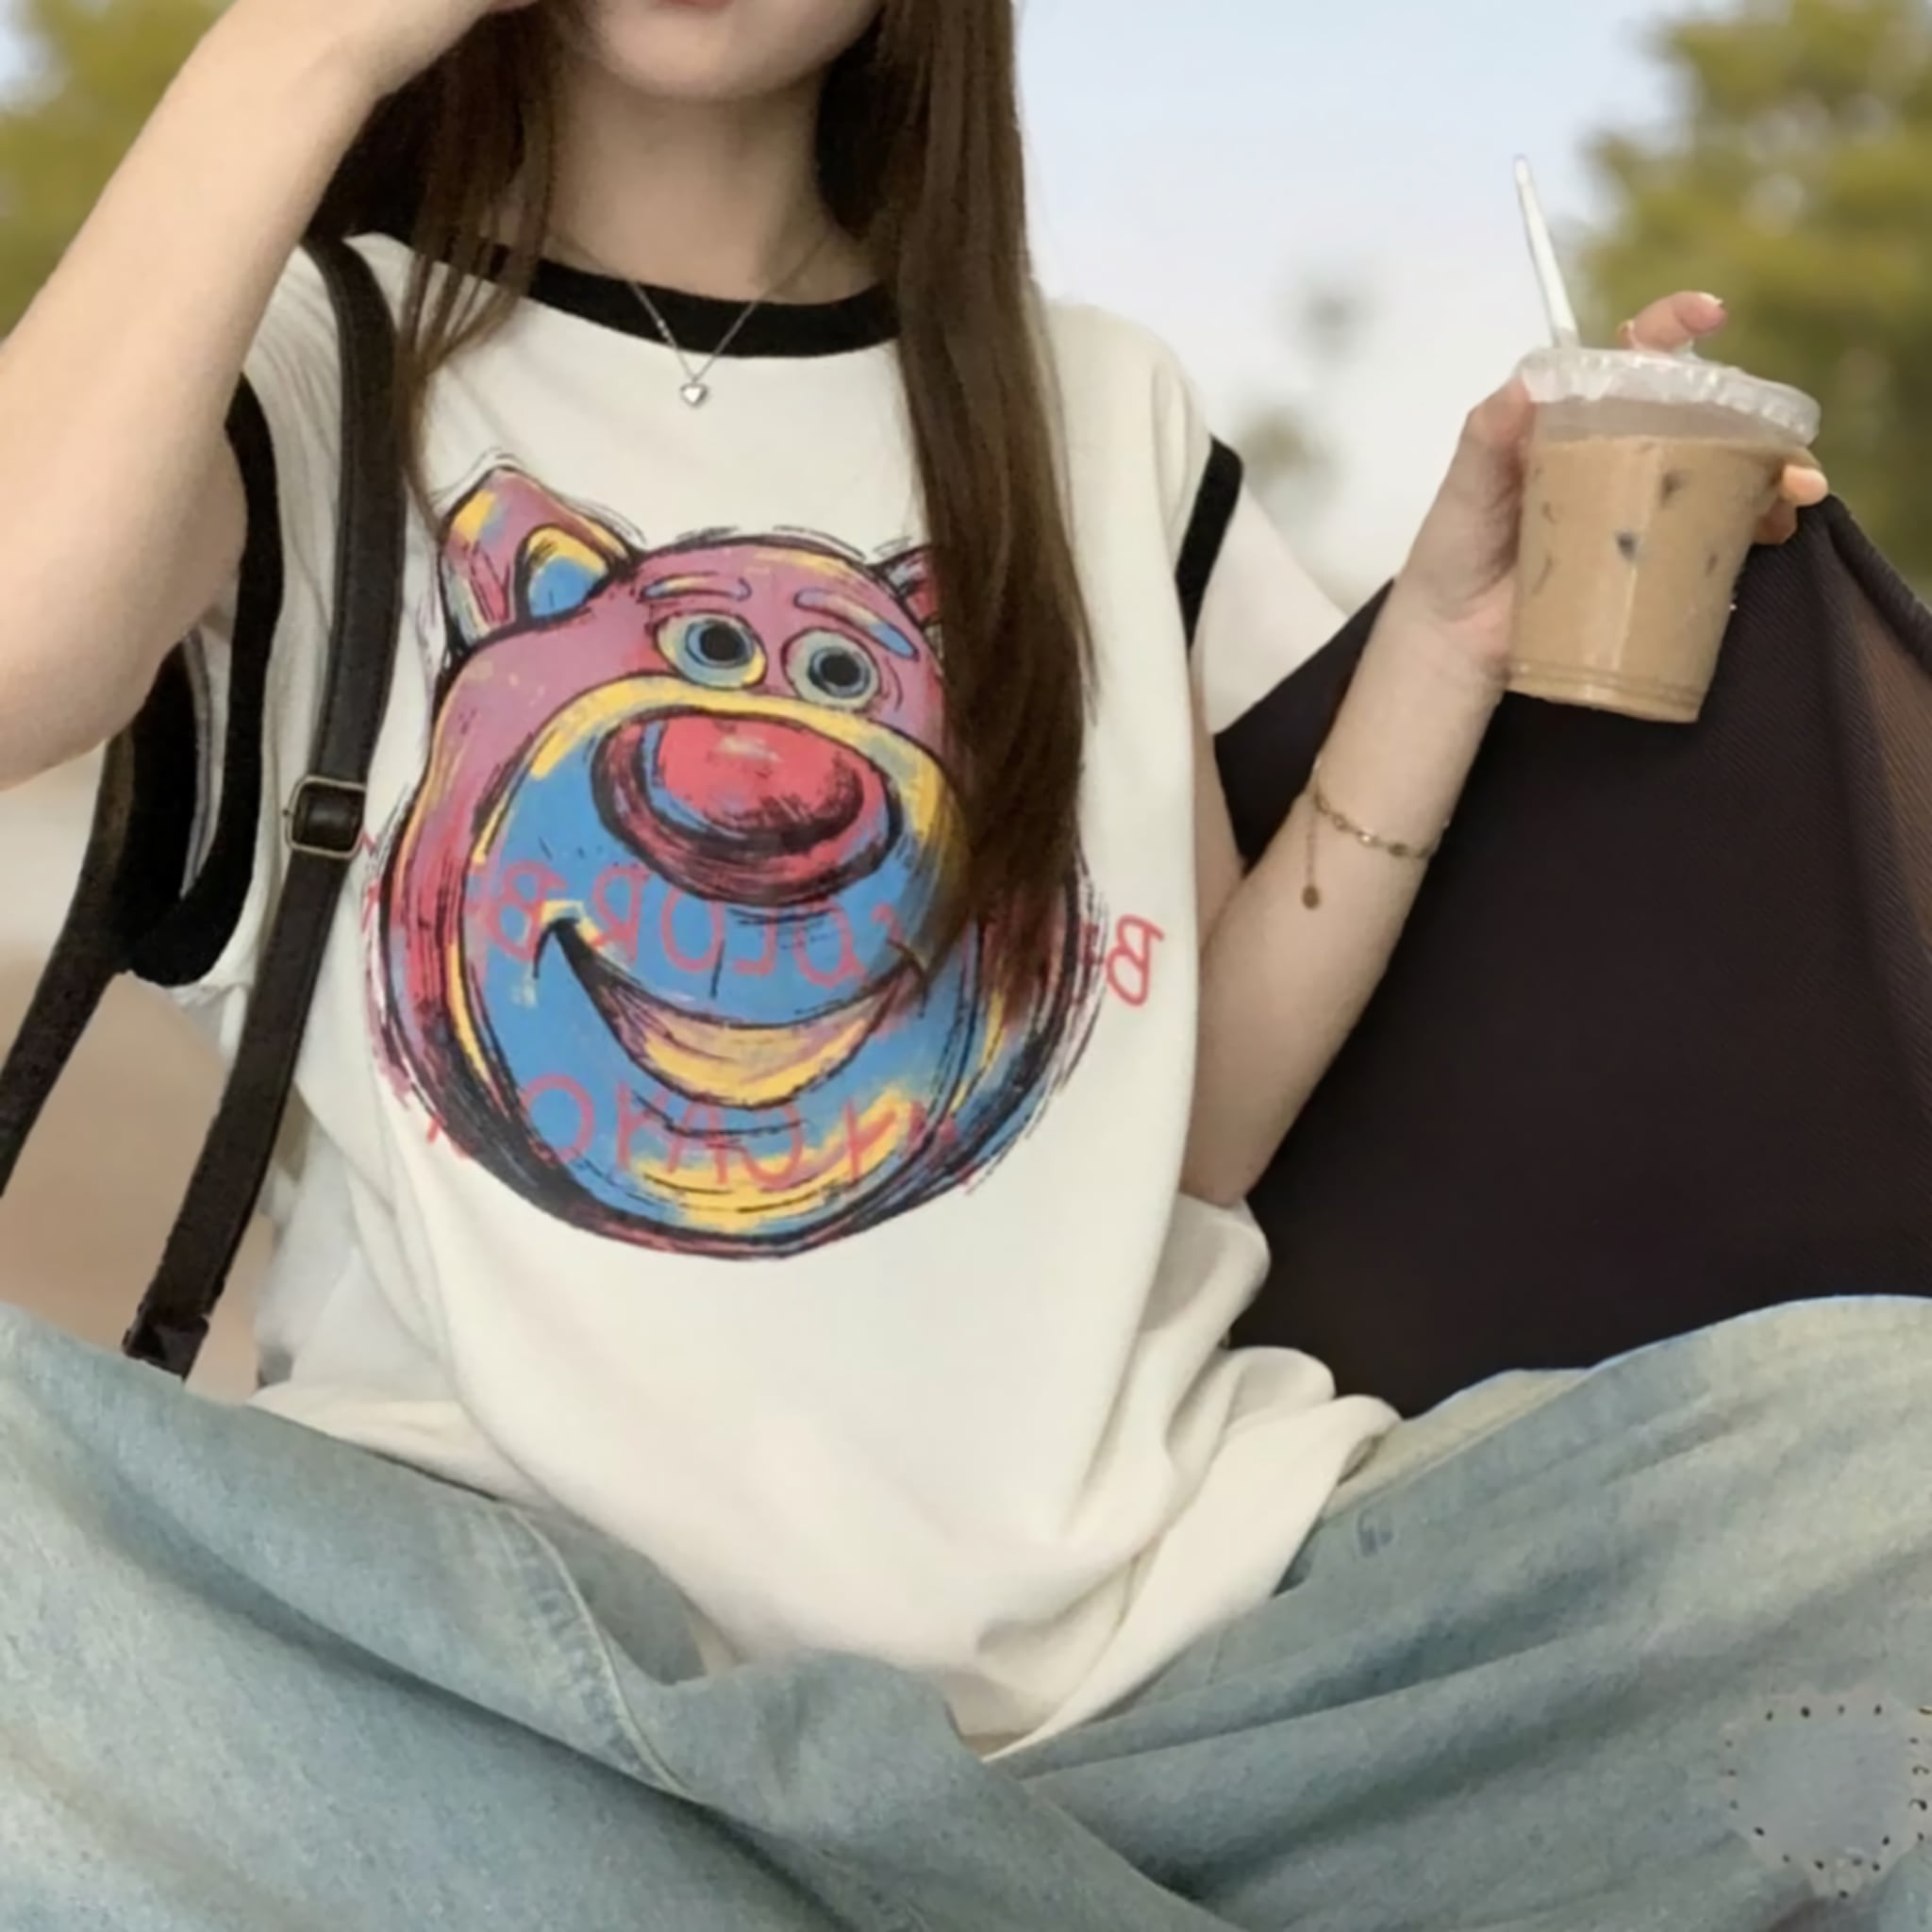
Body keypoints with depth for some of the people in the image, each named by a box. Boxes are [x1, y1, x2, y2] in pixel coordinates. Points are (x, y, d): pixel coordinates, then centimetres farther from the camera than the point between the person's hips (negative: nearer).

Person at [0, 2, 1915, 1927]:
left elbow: (1195, 1128, 14)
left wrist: (1447, 634, 5)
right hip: (505, 1647, -1)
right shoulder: (295, 353, 9)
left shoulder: (1106, 415, 17)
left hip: (1153, 1605, 2)